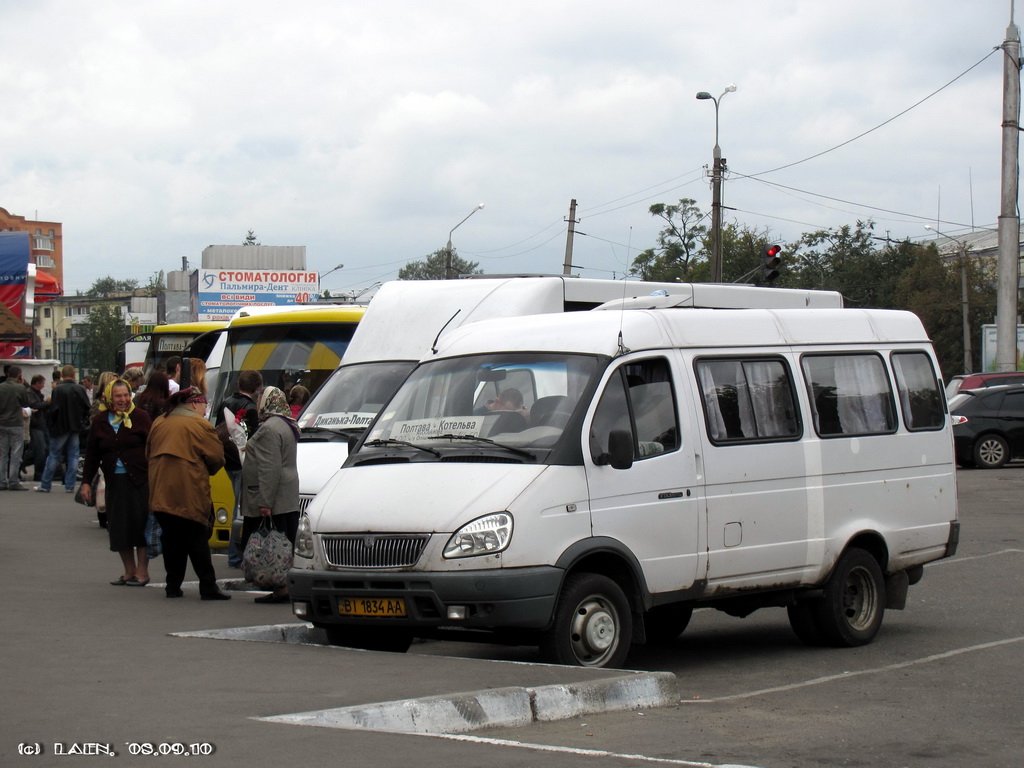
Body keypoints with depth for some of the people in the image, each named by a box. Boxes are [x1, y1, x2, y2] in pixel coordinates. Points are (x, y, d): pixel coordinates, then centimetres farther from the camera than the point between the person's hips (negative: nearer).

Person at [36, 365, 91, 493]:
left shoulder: (58, 390, -15)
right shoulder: (81, 389, -2)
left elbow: (53, 410, -16)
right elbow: (87, 409, 2)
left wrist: (50, 423, 0)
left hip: (61, 427, -3)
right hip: (75, 427, 3)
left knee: (53, 455, 4)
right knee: (73, 456, 8)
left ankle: (45, 485, 9)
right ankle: (70, 486, 7)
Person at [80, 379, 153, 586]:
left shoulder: (140, 417, -1)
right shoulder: (100, 421, 9)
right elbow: (92, 455, 14)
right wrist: (86, 482, 9)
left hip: (139, 480, -4)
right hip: (114, 482, 4)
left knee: (141, 524, -1)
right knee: (118, 528, 5)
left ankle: (142, 571, 8)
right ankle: (129, 571, 18)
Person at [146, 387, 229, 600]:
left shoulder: (159, 423, 12)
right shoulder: (199, 425, -6)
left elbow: (149, 453, 18)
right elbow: (216, 457, -6)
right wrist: (206, 471, 13)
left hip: (161, 492, 5)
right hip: (190, 493, -5)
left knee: (171, 540, 12)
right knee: (197, 542, 0)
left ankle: (173, 585, 13)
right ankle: (208, 587, -2)